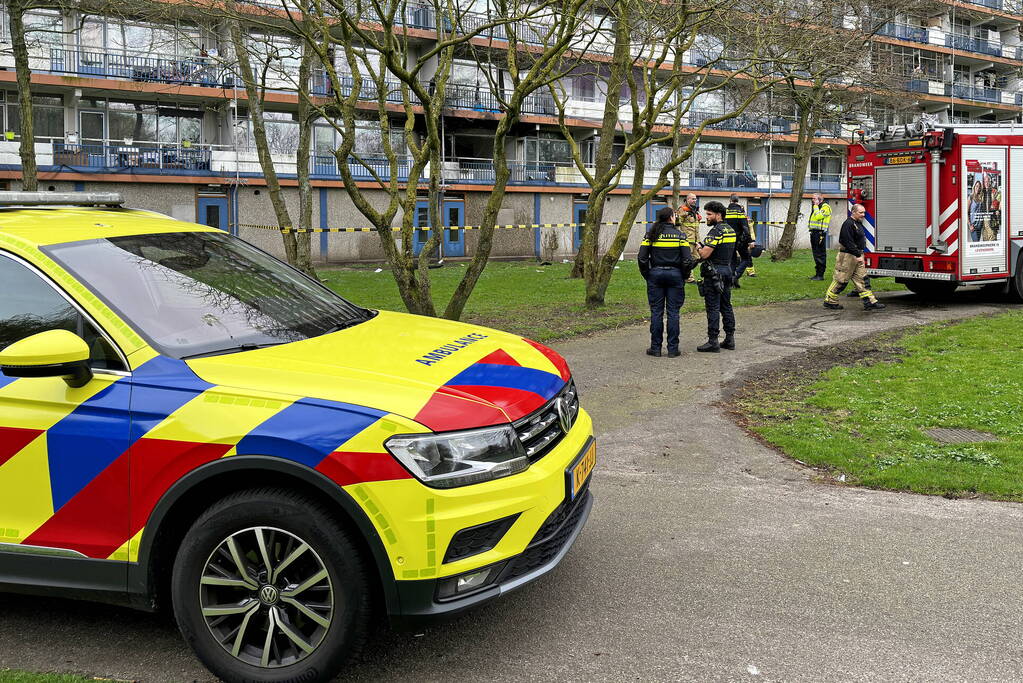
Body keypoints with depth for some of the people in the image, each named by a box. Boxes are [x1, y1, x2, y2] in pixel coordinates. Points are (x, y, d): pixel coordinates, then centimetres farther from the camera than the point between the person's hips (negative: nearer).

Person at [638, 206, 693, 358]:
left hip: (655, 274, 1)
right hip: (675, 274, -1)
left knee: (656, 312, 5)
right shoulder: (680, 235, -2)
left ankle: (655, 348, 8)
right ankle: (672, 348, 6)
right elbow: (687, 260, -7)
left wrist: (647, 275, 7)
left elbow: (642, 258, -4)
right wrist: (684, 276, 6)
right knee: (673, 312, 4)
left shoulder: (651, 234, 0)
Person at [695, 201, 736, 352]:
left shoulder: (715, 231, -16)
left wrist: (698, 248, -2)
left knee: (713, 308, -5)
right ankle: (730, 339, 17)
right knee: (726, 306, 13)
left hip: (714, 273, -9)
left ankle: (713, 341, -3)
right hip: (728, 271, 9)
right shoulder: (731, 230, 13)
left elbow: (705, 254, -23)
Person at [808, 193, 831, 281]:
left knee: (820, 254, -7)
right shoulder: (815, 207, 21)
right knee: (816, 254, 12)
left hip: (820, 233, -10)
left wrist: (816, 206, -12)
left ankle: (820, 275, -6)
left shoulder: (825, 207, -9)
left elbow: (818, 216, -22)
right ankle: (817, 273, 17)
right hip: (814, 232, 10)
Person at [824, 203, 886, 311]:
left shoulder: (858, 223, 16)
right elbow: (848, 242, -23)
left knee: (862, 278, 7)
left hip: (857, 256, 10)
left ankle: (870, 302, 6)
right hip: (848, 256, -10)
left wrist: (860, 255, 18)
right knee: (841, 279, -3)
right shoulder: (848, 224, -17)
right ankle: (829, 301, 6)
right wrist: (857, 255, -25)